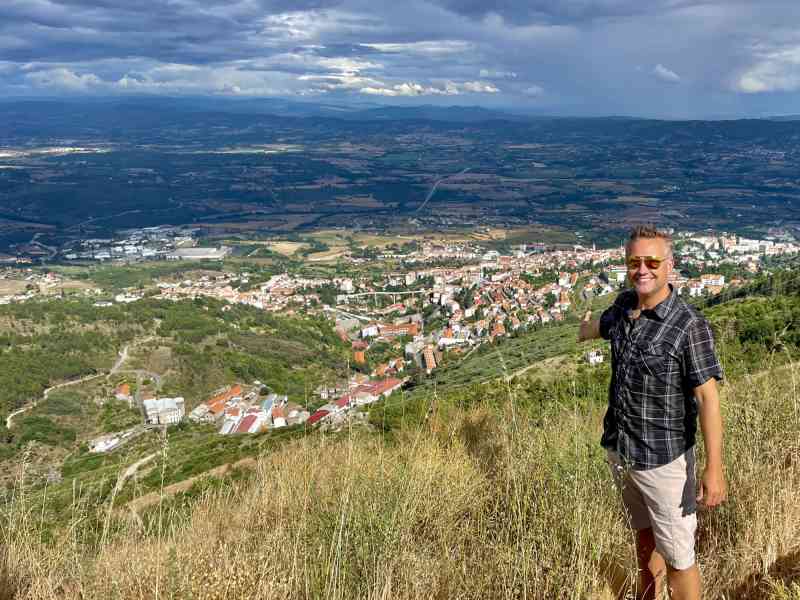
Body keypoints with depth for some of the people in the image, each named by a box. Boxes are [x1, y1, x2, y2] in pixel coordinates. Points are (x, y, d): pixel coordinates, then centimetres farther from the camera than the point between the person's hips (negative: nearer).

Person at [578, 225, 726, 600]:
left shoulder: (690, 326, -20)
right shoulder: (624, 305, -1)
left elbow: (707, 398, -20)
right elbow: (602, 324, 24)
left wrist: (714, 469, -23)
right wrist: (584, 330, 46)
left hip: (663, 457, -6)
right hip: (619, 449, 6)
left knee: (677, 555, 3)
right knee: (644, 535, 24)